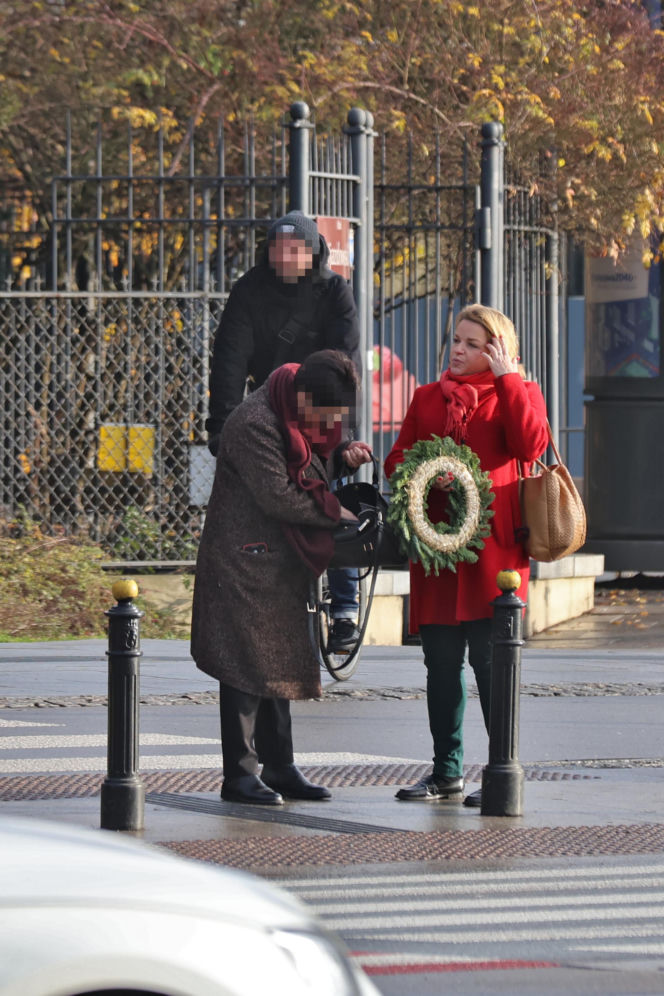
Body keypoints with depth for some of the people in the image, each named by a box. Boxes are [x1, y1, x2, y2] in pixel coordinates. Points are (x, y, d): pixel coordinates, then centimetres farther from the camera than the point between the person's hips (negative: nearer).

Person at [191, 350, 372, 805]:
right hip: (245, 559, -9)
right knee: (248, 663, -7)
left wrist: (344, 454, 1)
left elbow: (315, 454, 24)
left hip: (283, 560, 9)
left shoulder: (307, 413, 6)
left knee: (281, 661, 12)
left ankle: (280, 768, 18)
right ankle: (240, 774, -3)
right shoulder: (254, 423, -21)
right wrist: (334, 511, -12)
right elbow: (277, 495, -22)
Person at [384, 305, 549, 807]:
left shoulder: (516, 393, 7)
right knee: (441, 661, 7)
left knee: (491, 658, -7)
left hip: (493, 544, -4)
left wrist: (507, 378, -10)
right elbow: (397, 459, 14)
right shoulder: (428, 397, 18)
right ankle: (447, 771, 16)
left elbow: (531, 444, -12)